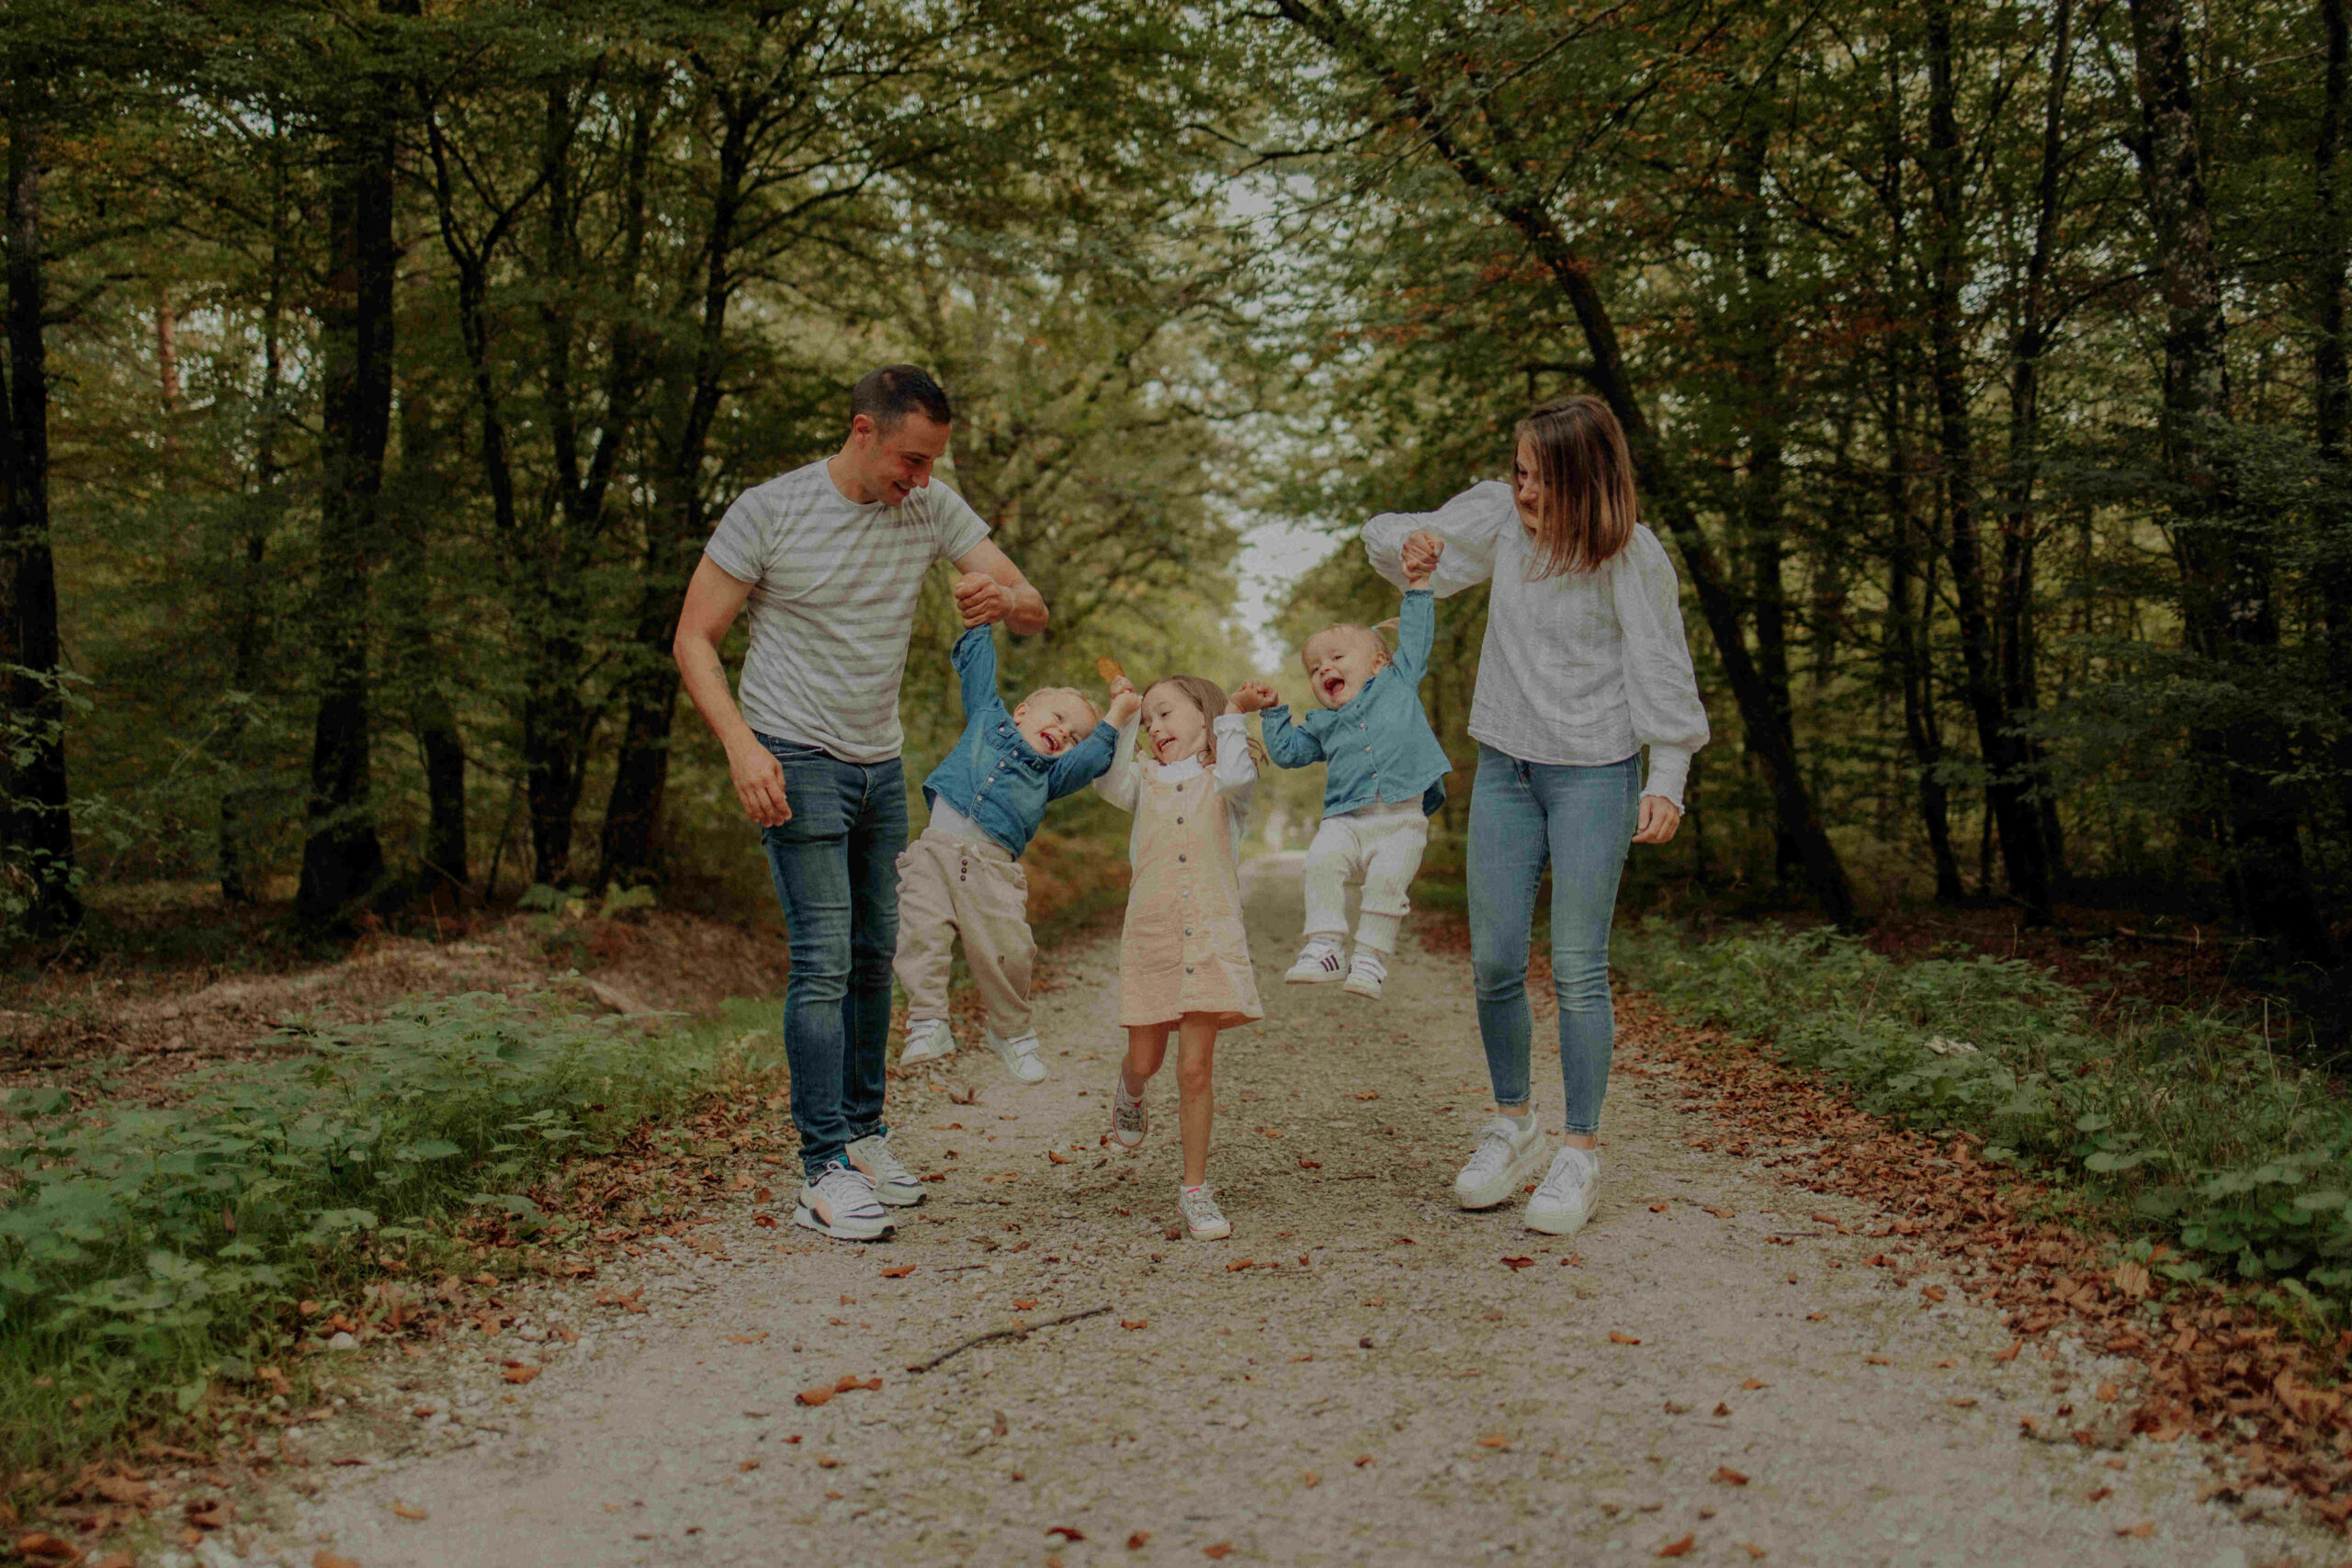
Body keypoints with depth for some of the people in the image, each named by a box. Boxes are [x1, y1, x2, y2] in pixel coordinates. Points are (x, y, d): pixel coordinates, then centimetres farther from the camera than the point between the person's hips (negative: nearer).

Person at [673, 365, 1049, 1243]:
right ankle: (824, 1171, -7)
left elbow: (1034, 613, -2)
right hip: (795, 763, -6)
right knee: (824, 960, -12)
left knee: (874, 956, 12)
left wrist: (1003, 597, -27)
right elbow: (694, 639, -8)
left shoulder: (933, 511, 1)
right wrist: (742, 746, -22)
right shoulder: (768, 511, -11)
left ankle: (864, 1135, 26)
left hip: (881, 766, 6)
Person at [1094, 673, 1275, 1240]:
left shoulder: (1222, 781, 9)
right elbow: (1106, 778, -6)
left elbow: (1236, 775, -16)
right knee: (1146, 1058, 11)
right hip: (1149, 935, 3)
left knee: (1196, 1067, -5)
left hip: (1211, 935, -3)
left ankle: (1195, 1189, 8)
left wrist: (1235, 714, -6)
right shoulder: (1146, 779, 15)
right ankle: (1130, 1089, 50)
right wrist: (1120, 714, 1)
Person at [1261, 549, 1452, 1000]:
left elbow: (1415, 636, 22)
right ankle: (1324, 948, -25)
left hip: (1402, 818, -2)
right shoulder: (1321, 725, 25)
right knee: (1322, 861, -26)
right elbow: (1287, 752, 27)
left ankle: (1371, 959, -17)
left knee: (1388, 878, -24)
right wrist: (1273, 712, 23)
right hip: (1346, 818, 2)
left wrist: (1418, 585, 22)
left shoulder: (1398, 682, 21)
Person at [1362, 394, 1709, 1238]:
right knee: (1494, 962, 7)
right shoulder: (1498, 516, -1)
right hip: (1504, 766, 4)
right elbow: (1390, 538, 9)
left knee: (1578, 970, -2)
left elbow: (1662, 675, -8)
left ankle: (1581, 1155, 11)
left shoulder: (1633, 557, -12)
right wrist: (1405, 543, -15)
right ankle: (1512, 1127, 27)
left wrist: (1666, 781, -16)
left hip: (1594, 773, -4)